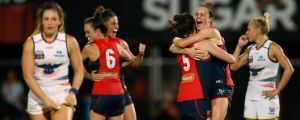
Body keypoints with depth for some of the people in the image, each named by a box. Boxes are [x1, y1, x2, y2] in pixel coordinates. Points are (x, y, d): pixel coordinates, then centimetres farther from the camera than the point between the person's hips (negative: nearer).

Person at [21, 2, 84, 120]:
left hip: (62, 94, -1)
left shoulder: (69, 41, -3)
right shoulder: (31, 43, -5)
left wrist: (73, 92, -10)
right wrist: (45, 99, -15)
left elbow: (79, 70, 5)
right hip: (38, 95, 2)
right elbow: (28, 75, -8)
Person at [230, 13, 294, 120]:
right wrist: (239, 46, 7)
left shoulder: (272, 47, -6)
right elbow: (234, 66, 11)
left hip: (266, 96, -7)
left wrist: (276, 91, -12)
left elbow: (289, 69, -12)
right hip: (251, 96, 7)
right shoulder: (250, 49, 13)